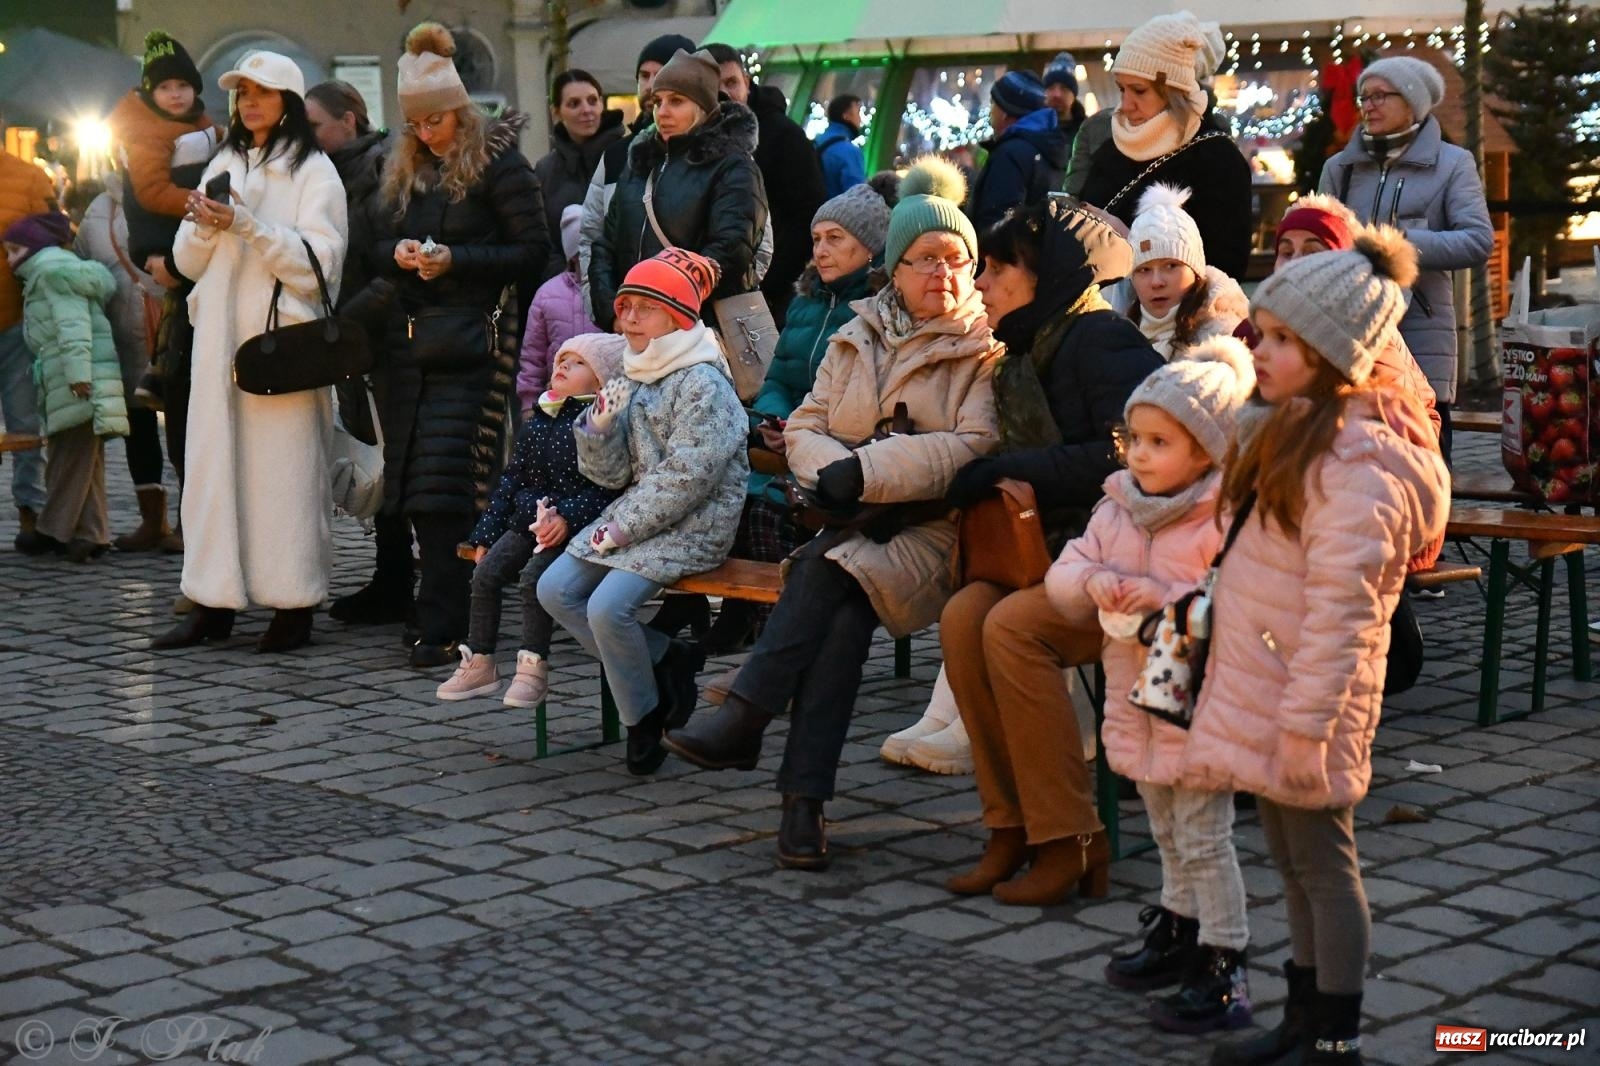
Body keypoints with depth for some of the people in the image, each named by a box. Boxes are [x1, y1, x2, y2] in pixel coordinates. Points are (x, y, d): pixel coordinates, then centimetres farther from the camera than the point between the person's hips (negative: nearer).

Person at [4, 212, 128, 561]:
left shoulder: (52, 270, -5)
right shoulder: (58, 271, 26)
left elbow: (73, 323, -17)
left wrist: (78, 371, -24)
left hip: (81, 384, -10)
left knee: (69, 459, -5)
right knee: (86, 460, 7)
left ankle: (54, 532, -2)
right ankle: (90, 534, 7)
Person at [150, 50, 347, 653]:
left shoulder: (313, 171, 1)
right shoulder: (223, 166, 18)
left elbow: (318, 263, -10)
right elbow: (189, 263, 16)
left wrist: (246, 224, -17)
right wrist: (205, 226, -5)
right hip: (220, 338, 5)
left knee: (284, 465, -6)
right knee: (213, 463, 2)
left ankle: (294, 608, 0)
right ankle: (212, 605, 5)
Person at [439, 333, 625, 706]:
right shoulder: (535, 425, 16)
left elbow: (604, 486, -13)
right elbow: (511, 480, 19)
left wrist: (568, 517, -25)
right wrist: (486, 532, 14)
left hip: (569, 529, -6)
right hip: (527, 521, 7)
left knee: (532, 577, -26)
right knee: (485, 573, -10)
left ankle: (533, 669, -16)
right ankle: (479, 663, 0)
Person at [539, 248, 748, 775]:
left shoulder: (703, 384, -15)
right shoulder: (632, 379, 11)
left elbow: (685, 478, -21)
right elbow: (611, 472, 10)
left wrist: (620, 529, -19)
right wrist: (599, 424, -9)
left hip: (694, 524, -9)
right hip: (639, 512, 9)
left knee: (608, 606, -25)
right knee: (555, 589, -1)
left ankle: (645, 716, -2)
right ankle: (663, 660, 7)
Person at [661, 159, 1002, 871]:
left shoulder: (987, 346, 5)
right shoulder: (858, 337, 20)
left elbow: (975, 446, -10)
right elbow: (804, 426, 14)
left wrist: (863, 471, -18)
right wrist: (832, 472, -11)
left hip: (936, 525, -3)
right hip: (854, 519, 4)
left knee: (832, 573, -33)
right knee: (842, 608, -30)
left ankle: (744, 720, -32)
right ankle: (804, 798, -35)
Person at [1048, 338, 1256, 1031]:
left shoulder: (1227, 520, -18)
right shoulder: (1117, 509, 5)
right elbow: (1062, 573, 5)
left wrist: (1167, 599, -30)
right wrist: (1093, 582, -17)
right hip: (1135, 699, 7)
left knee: (1203, 838, -2)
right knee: (1167, 832, 22)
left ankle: (1224, 965, 6)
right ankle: (1179, 929, 38)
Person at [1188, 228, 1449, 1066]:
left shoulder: (1355, 463, -21)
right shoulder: (1296, 430, 11)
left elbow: (1339, 610, -24)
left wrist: (1307, 722, -24)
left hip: (1307, 699, -9)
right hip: (1263, 691, 9)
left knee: (1322, 863, 1)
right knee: (1293, 863, 17)